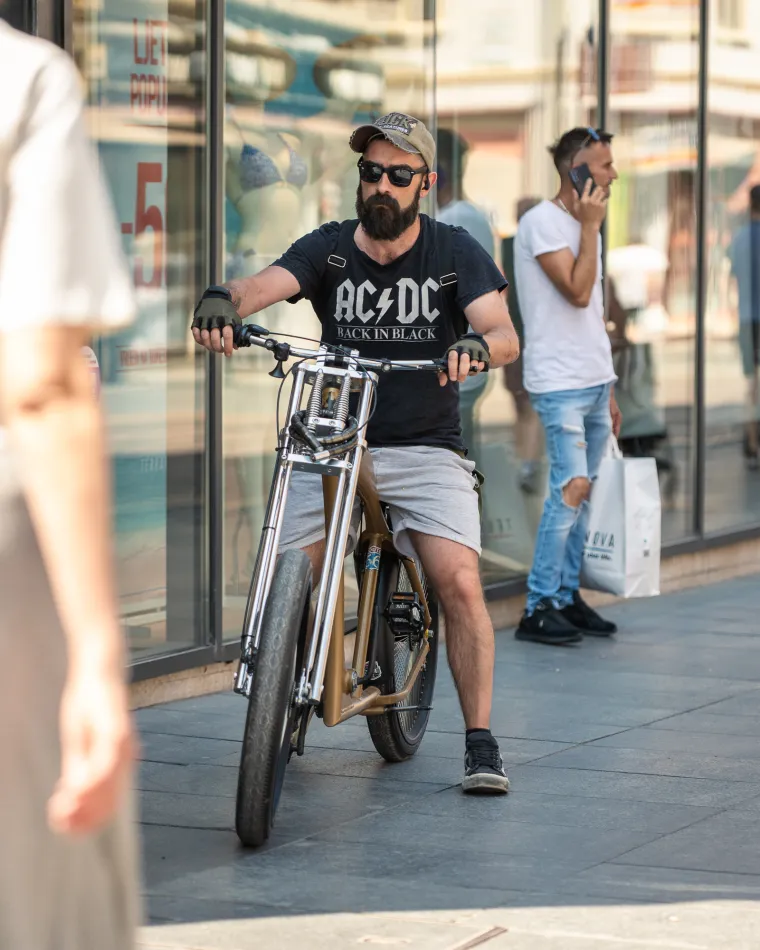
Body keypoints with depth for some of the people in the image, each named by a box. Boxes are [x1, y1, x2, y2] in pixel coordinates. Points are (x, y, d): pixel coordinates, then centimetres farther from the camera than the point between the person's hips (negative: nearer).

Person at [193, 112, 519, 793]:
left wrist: (476, 344, -38)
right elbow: (266, 284, -17)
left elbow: (505, 335, -14)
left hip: (426, 450, -1)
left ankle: (481, 744, -8)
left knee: (460, 585, -19)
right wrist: (223, 300, -40)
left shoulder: (455, 253, 0)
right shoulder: (328, 249, 2)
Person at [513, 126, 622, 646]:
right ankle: (539, 608, -11)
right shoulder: (542, 222, -10)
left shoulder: (584, 225, 17)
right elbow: (577, 292, -20)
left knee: (581, 492, 9)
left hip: (595, 381, 9)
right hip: (560, 382, -9)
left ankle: (567, 596, 15)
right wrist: (590, 225, -14)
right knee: (571, 487, -15)